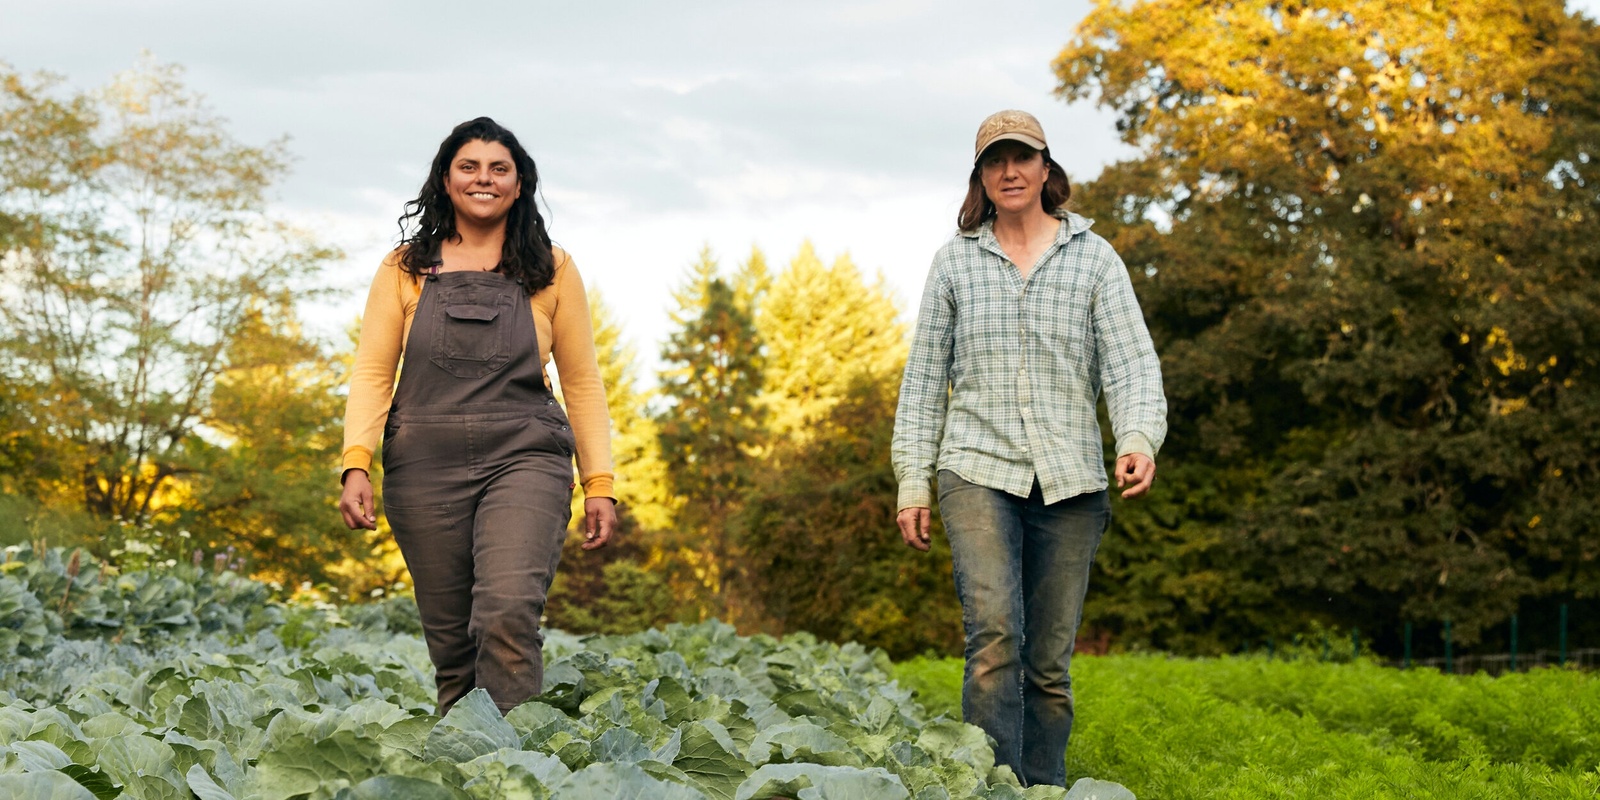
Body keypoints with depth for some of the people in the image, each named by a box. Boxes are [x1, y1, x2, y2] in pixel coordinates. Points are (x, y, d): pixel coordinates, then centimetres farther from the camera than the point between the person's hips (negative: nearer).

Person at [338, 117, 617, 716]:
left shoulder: (551, 270, 10)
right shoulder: (406, 268, 10)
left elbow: (582, 382, 11)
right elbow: (372, 373, 5)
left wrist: (599, 483, 4)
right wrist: (356, 464, -10)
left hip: (524, 462, -1)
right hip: (426, 465, 2)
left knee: (508, 613, -22)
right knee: (449, 637, 4)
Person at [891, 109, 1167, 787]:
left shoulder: (1094, 258, 8)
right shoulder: (955, 261, 10)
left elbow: (1130, 362, -2)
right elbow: (924, 377, 12)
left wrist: (1139, 438, -21)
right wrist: (912, 481, 5)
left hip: (1070, 478, 1)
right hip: (979, 471, -1)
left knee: (1051, 661, 4)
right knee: (994, 633, -19)